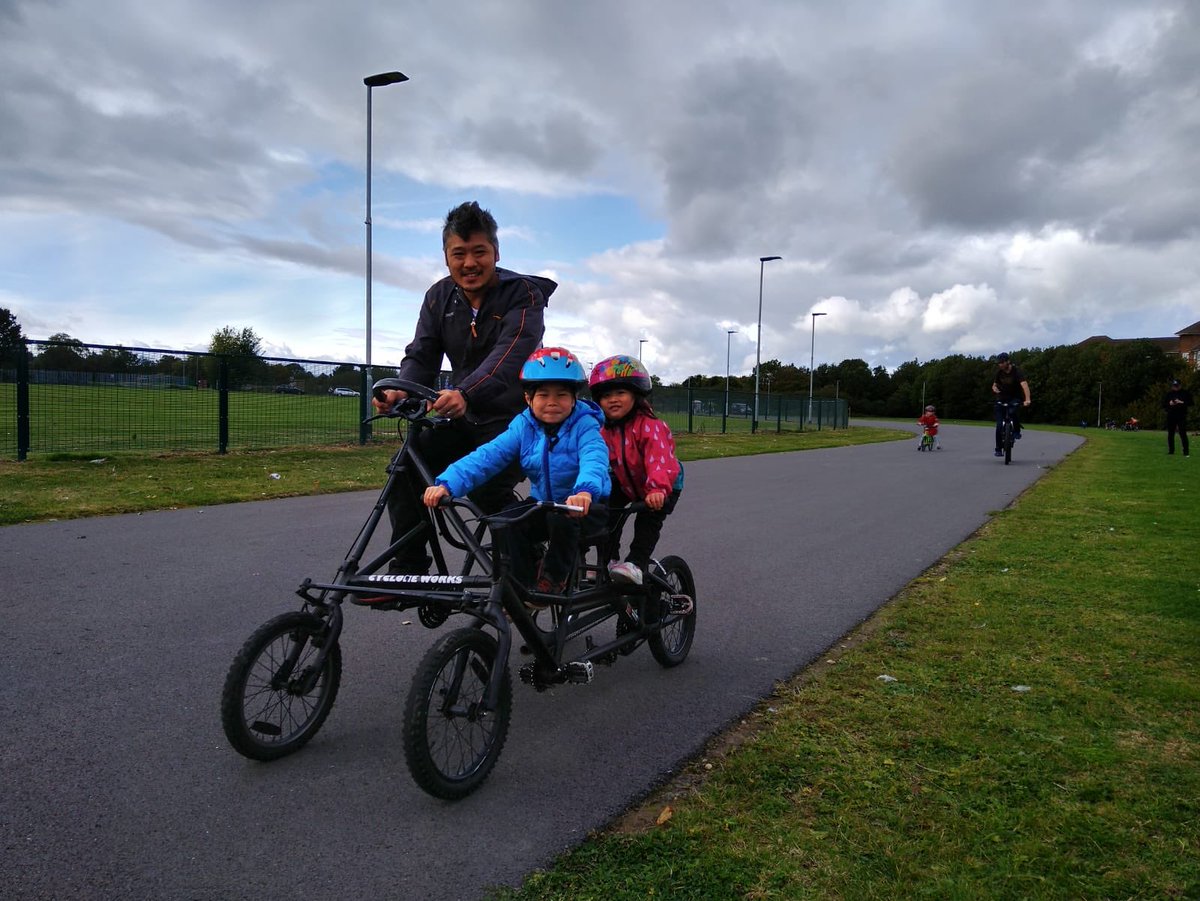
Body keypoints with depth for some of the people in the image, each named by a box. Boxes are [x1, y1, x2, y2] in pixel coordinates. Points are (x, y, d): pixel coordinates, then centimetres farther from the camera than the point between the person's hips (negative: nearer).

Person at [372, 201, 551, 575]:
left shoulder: (523, 294, -16)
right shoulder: (439, 298, 2)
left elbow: (509, 354, -33)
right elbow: (421, 354, -5)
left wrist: (464, 393, -50)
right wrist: (401, 390, -28)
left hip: (510, 418, -5)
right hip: (462, 417, 6)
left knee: (488, 491, -21)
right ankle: (407, 568, 1)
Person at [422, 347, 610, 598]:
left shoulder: (584, 425, -16)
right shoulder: (524, 427, -5)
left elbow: (594, 460, -37)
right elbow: (488, 456, -17)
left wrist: (585, 491, -61)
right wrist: (447, 483, -34)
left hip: (588, 506, -4)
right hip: (544, 504, 4)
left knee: (561, 517, -35)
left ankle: (554, 579, -10)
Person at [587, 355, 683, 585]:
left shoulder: (649, 426, -34)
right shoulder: (604, 429, -14)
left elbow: (659, 459, -47)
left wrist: (658, 490, -63)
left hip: (665, 485, -5)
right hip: (626, 483, 5)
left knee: (648, 519, -24)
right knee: (608, 509, -9)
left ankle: (636, 563, -17)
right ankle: (609, 558, 3)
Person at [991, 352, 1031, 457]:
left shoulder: (1016, 372, -15)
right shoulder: (999, 373, 1)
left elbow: (1024, 385, -29)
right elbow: (994, 385, 15)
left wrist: (1027, 399, -45)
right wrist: (995, 389, -12)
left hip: (1014, 399, -3)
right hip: (1001, 399, 3)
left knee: (1014, 411, -37)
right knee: (999, 425, -6)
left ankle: (1017, 431, -11)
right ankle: (998, 449, 3)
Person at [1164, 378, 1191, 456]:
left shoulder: (1185, 393, 2)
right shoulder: (1169, 394, 10)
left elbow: (1190, 403, -1)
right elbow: (1163, 404, 10)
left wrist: (1182, 402, -15)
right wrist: (1169, 404, -10)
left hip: (1182, 416, -3)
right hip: (1171, 416, 3)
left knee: (1183, 434, -8)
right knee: (1170, 434, 7)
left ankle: (1185, 452, -6)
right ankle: (1171, 451, 16)